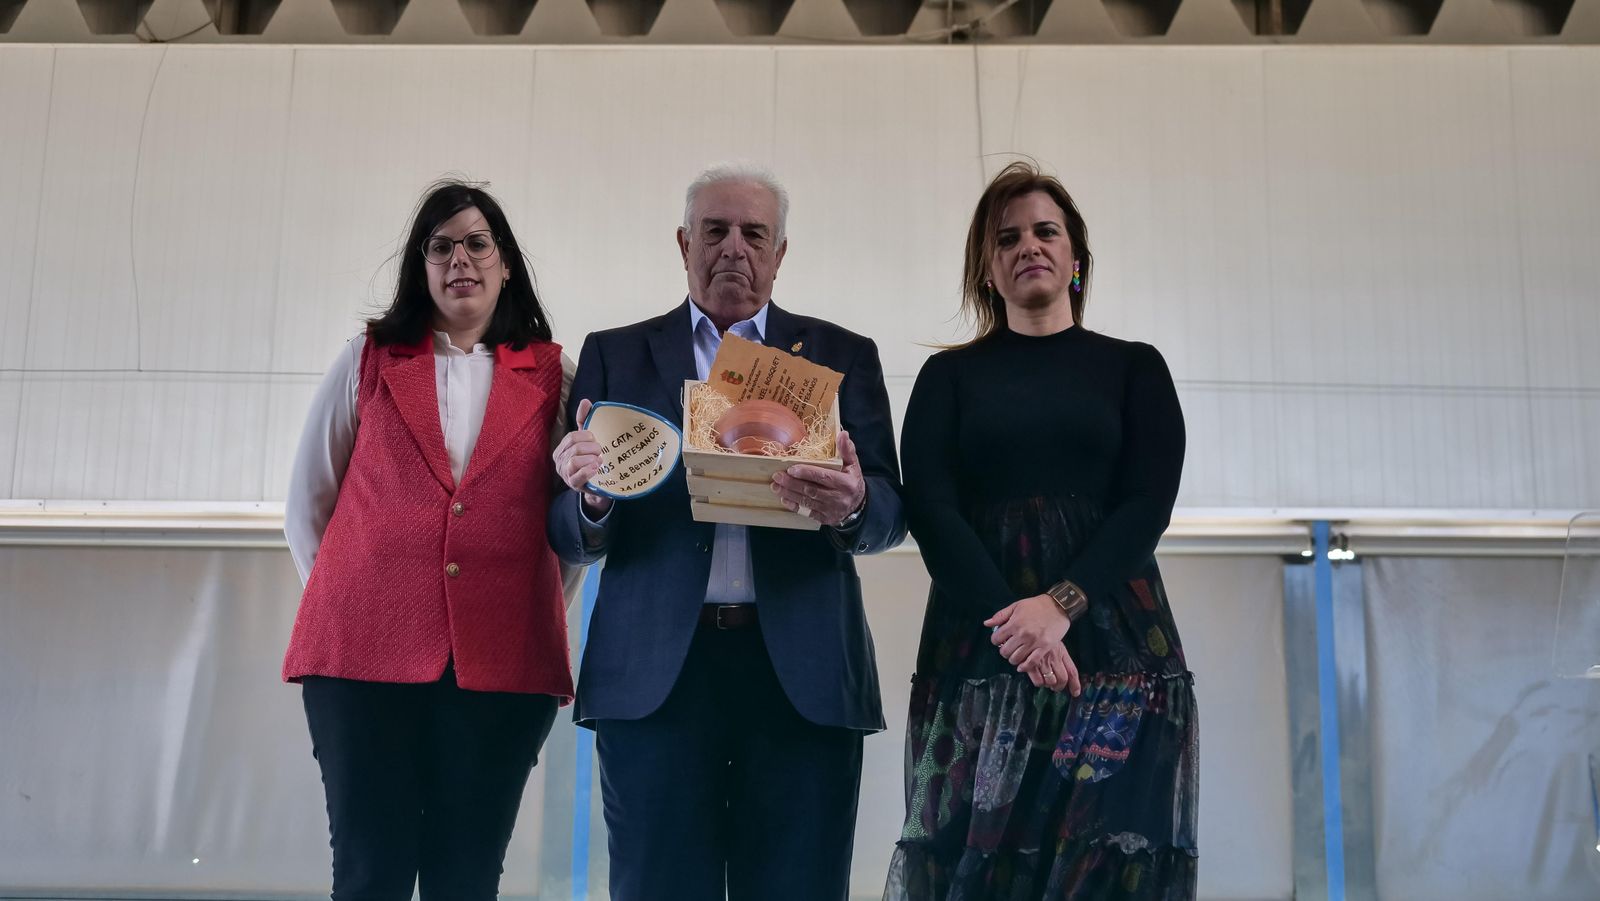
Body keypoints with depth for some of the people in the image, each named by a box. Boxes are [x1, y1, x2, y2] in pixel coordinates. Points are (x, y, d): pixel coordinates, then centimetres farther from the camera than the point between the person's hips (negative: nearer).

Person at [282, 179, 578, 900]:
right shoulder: (367, 360, 11)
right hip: (366, 654, 0)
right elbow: (307, 507, 14)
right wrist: (348, 601, 8)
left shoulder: (552, 377, 10)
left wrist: (538, 612, 4)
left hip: (501, 664, 0)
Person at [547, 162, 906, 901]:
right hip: (654, 672, 0)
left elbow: (890, 513, 2)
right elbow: (569, 538, 7)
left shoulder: (843, 357, 12)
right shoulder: (614, 354, 12)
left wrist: (850, 505, -22)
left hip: (804, 672, 0)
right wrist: (590, 497, -17)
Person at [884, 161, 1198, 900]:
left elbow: (1148, 503, 0)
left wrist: (1062, 604, -16)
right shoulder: (950, 375, 12)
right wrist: (1009, 621, -15)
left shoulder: (1133, 368, 11)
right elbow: (928, 507, 0)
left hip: (1114, 639, 0)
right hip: (980, 641, 0)